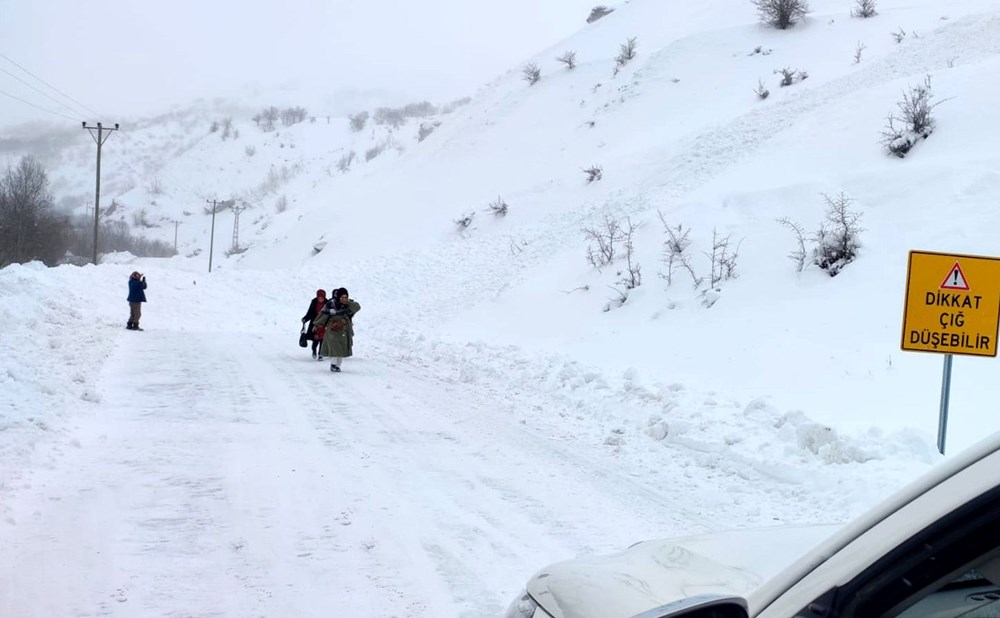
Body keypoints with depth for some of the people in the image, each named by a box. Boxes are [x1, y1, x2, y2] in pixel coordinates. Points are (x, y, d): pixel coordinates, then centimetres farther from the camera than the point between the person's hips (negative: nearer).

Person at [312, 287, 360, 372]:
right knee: (334, 348, -13)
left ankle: (337, 365, 19)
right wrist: (316, 325, 4)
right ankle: (333, 365, -1)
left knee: (342, 349, 7)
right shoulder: (331, 304, -8)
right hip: (333, 330, -3)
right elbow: (323, 315, -1)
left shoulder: (350, 303, 0)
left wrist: (348, 303, -29)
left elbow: (357, 307, -18)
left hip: (345, 331, 3)